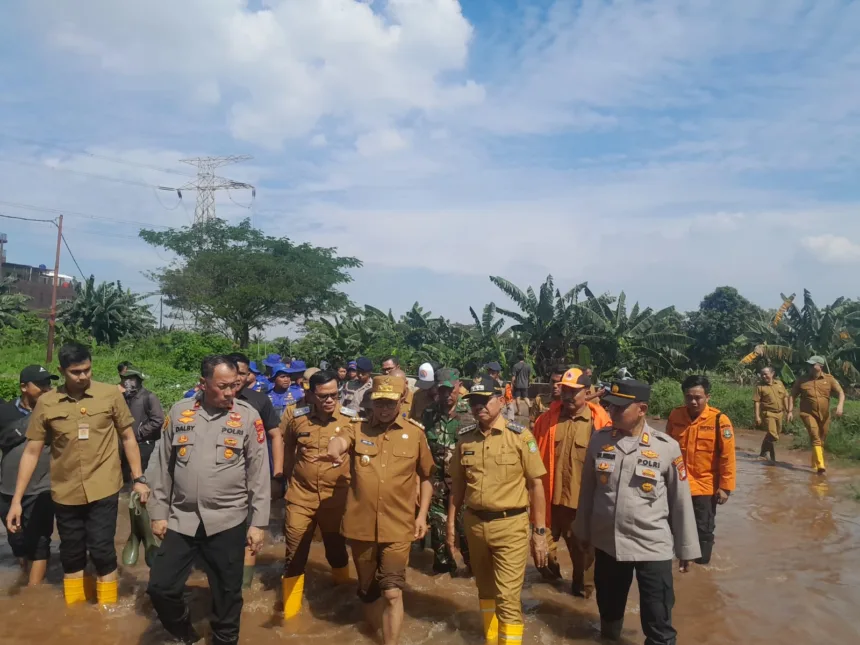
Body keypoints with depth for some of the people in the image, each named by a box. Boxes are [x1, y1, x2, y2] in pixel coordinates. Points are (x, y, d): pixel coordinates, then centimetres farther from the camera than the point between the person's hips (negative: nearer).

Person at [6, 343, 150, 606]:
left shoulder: (111, 394, -6)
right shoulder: (46, 403, -2)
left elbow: (128, 438, 2)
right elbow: (32, 452, 3)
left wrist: (138, 478, -2)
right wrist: (17, 499, 1)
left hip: (103, 490, -2)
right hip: (65, 493, 2)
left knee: (102, 551, 0)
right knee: (71, 555, 14)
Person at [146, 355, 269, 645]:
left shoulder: (248, 416, -5)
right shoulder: (179, 412, 2)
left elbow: (259, 472, -3)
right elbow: (163, 466, 9)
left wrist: (258, 523, -4)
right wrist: (159, 512, 7)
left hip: (228, 521, -2)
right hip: (181, 519, 2)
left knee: (227, 594, 8)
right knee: (160, 587, 4)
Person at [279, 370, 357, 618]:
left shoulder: (351, 419, -10)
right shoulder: (295, 417, -6)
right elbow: (286, 448, 13)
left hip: (336, 498, 0)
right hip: (300, 497, 1)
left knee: (337, 551, 18)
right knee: (294, 556, 6)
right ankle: (289, 610, 24)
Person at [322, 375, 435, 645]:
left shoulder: (415, 433, 1)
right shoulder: (358, 430, 1)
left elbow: (426, 477, 11)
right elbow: (340, 440, -24)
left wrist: (422, 514, 3)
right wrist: (334, 449, -48)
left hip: (397, 527, -2)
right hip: (361, 525, 2)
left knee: (392, 593, -8)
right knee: (367, 591, 19)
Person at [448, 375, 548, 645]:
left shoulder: (520, 436, -10)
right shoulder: (465, 439, 1)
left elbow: (535, 485, -7)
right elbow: (458, 484, 10)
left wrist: (540, 531, -8)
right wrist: (451, 522, 10)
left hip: (510, 526, -4)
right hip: (474, 524, 4)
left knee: (508, 597, -4)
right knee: (485, 590, 20)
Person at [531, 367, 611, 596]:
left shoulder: (598, 421, -9)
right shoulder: (548, 418, 0)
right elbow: (536, 454, 4)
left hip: (582, 496, -2)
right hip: (550, 494, 2)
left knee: (582, 546, 17)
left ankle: (582, 584, 40)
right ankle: (550, 570, 45)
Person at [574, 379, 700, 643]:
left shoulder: (666, 447, -12)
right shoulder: (599, 439, -4)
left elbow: (681, 500, -4)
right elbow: (587, 489, 5)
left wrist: (686, 548, 1)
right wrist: (584, 532, 11)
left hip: (653, 545, -3)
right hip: (606, 541, 3)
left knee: (659, 622, 3)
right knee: (608, 608, 22)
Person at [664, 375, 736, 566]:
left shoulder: (719, 420, -14)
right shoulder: (674, 416, -4)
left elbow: (727, 456, -11)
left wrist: (725, 487, -11)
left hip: (705, 487, -3)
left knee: (703, 530, 12)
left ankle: (702, 564, 30)